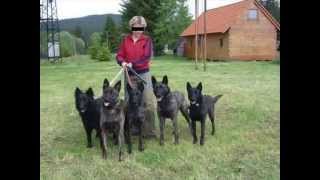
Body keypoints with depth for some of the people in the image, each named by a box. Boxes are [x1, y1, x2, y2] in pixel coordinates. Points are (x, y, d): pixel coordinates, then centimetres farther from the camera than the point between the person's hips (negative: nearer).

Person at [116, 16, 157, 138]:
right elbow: (119, 55, 3)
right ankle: (132, 129, 19)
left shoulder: (147, 40, -2)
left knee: (148, 103, -4)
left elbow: (147, 57, -13)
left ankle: (150, 131, 4)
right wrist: (122, 62, -19)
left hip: (143, 74, -3)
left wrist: (133, 64, -24)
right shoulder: (125, 40, 7)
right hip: (129, 74, 3)